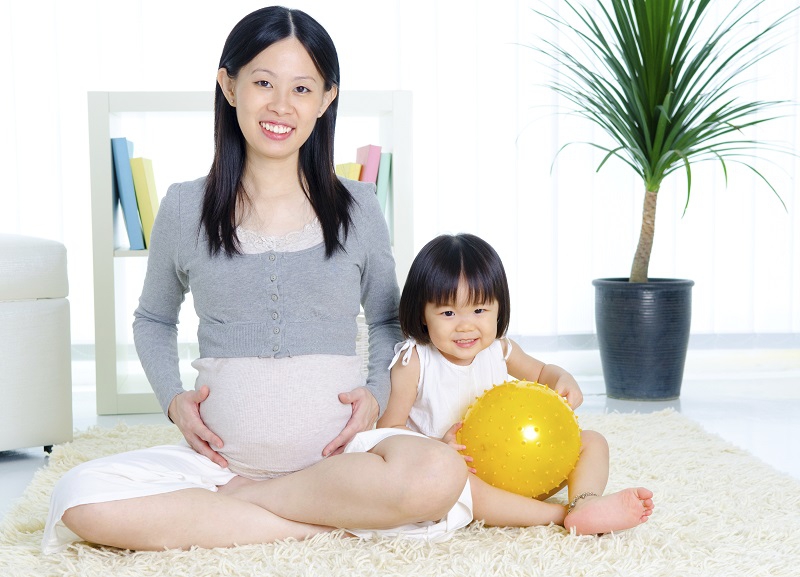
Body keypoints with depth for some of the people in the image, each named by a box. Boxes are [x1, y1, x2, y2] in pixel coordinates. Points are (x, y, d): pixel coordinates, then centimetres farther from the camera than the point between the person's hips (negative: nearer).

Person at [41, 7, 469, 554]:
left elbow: (389, 320, 18)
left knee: (438, 474, -33)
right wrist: (174, 399, 1)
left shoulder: (357, 208, 6)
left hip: (337, 451, 0)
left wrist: (376, 393, -1)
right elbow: (153, 320, 19)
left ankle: (235, 498, -11)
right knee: (80, 500, -27)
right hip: (221, 453, 1)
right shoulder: (185, 207, 5)